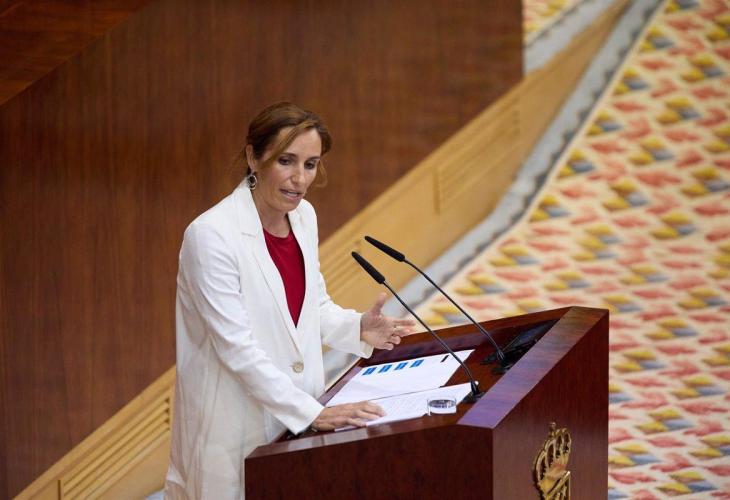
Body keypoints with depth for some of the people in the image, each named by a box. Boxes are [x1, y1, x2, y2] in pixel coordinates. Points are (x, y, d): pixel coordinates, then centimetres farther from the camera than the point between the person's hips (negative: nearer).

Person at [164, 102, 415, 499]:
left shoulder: (303, 216, 3)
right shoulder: (212, 235, -20)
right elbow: (237, 348, -22)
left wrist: (358, 329, -4)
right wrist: (313, 413, -23)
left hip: (298, 417, 7)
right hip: (236, 427, -7)